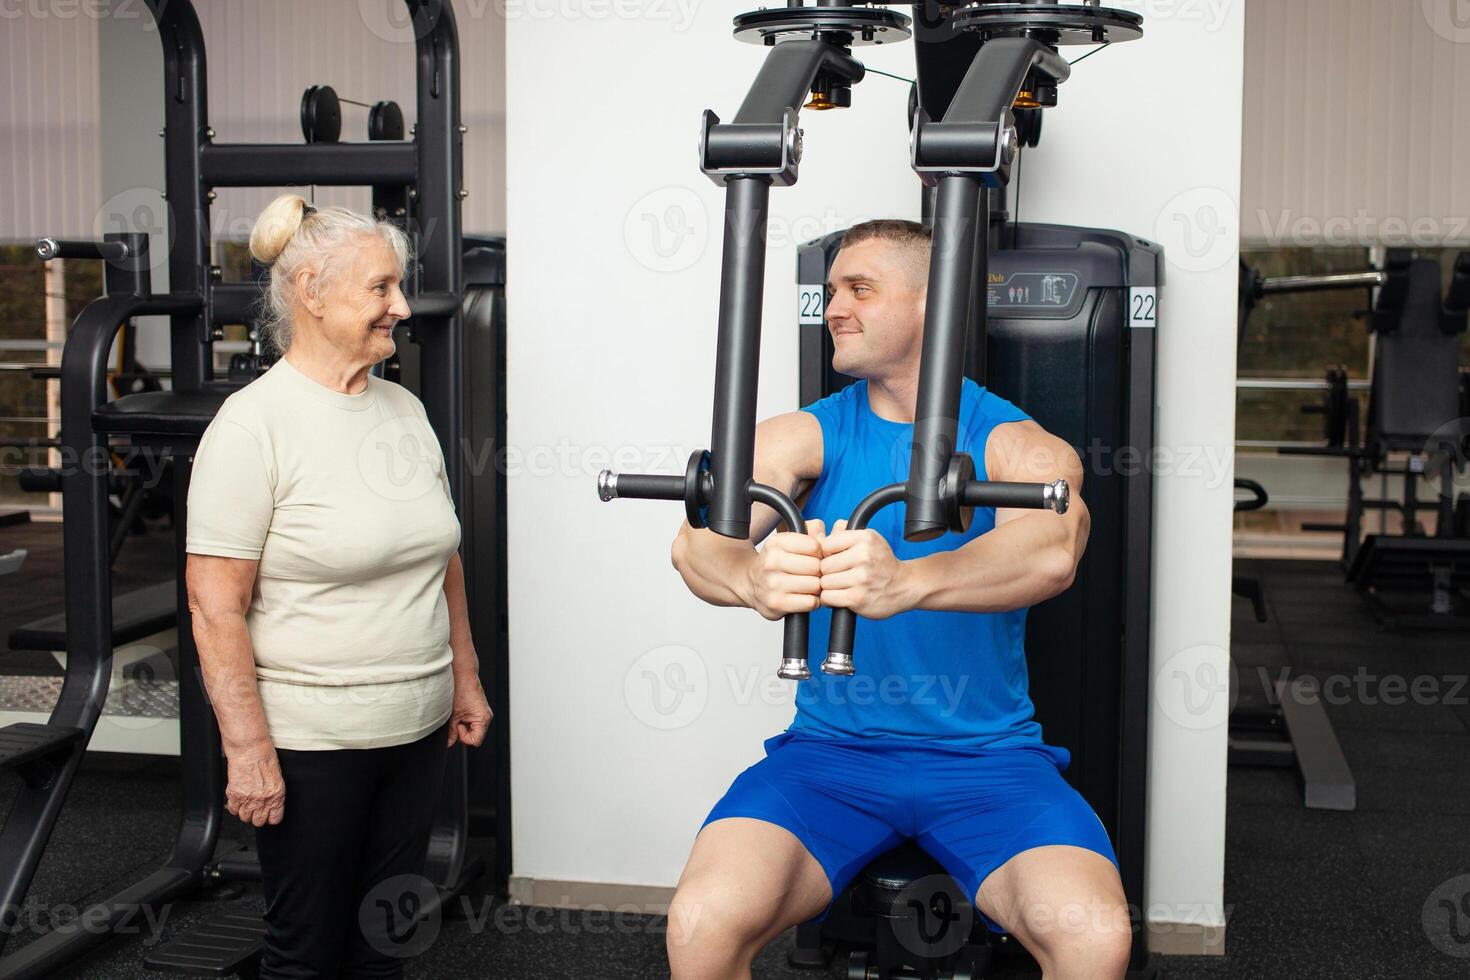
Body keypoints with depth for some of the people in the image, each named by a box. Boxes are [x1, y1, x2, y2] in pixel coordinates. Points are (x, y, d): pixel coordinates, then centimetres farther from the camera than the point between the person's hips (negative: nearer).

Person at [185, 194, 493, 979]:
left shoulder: (404, 410, 8)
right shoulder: (254, 423, -13)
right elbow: (216, 605, -15)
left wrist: (465, 679, 16)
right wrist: (247, 747, -18)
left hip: (416, 730, 6)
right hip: (309, 742, -6)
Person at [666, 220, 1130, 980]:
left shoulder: (1018, 444, -2)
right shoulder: (804, 436, 4)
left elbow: (1054, 548, -25)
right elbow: (697, 539, -15)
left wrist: (905, 582, -45)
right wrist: (753, 577, -40)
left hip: (988, 758, -1)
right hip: (830, 748, 1)